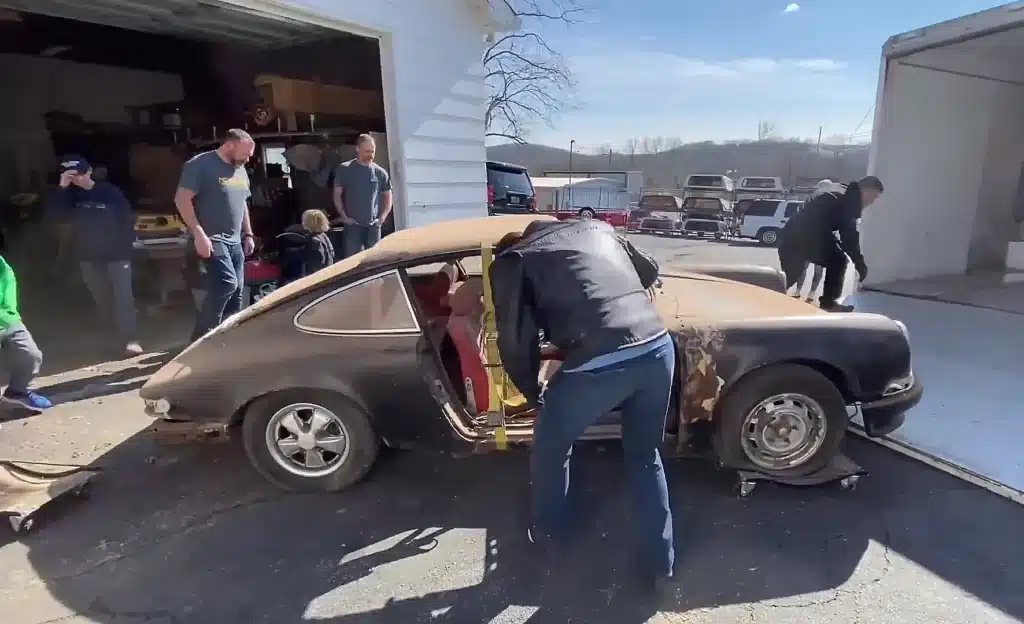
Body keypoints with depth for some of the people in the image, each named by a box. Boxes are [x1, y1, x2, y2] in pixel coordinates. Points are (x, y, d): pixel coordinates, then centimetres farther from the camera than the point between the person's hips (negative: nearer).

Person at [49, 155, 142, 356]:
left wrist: (128, 242, -4)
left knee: (123, 295, -11)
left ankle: (130, 339, -13)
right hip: (88, 255, 4)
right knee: (102, 298, 10)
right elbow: (55, 213, -10)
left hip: (116, 252, -4)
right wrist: (61, 187, -18)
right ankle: (122, 331, 27)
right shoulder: (70, 195, 5)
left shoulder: (110, 191, -5)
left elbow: (128, 218, -1)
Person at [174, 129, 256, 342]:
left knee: (236, 291, 6)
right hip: (212, 239, -8)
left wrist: (248, 234, 19)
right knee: (226, 284, -19)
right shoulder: (201, 164, -9)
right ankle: (200, 340, -7)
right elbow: (182, 199, -15)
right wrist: (199, 234, -21)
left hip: (235, 241, 8)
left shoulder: (240, 171, 15)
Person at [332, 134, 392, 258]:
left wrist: (382, 217, 1)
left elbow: (387, 196, 14)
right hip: (352, 225, -2)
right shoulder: (344, 169, 1)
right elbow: (337, 195, 4)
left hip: (373, 226, 2)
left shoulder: (380, 172, 6)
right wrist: (344, 216, -6)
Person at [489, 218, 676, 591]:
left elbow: (515, 342, 2)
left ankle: (548, 530, 47)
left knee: (551, 448, 25)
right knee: (645, 457, 28)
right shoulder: (598, 228, 24)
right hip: (659, 348, 6)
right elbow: (650, 273, 36)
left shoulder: (511, 260, 9)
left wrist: (533, 393, 20)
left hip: (599, 364, -5)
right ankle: (660, 563, 38)